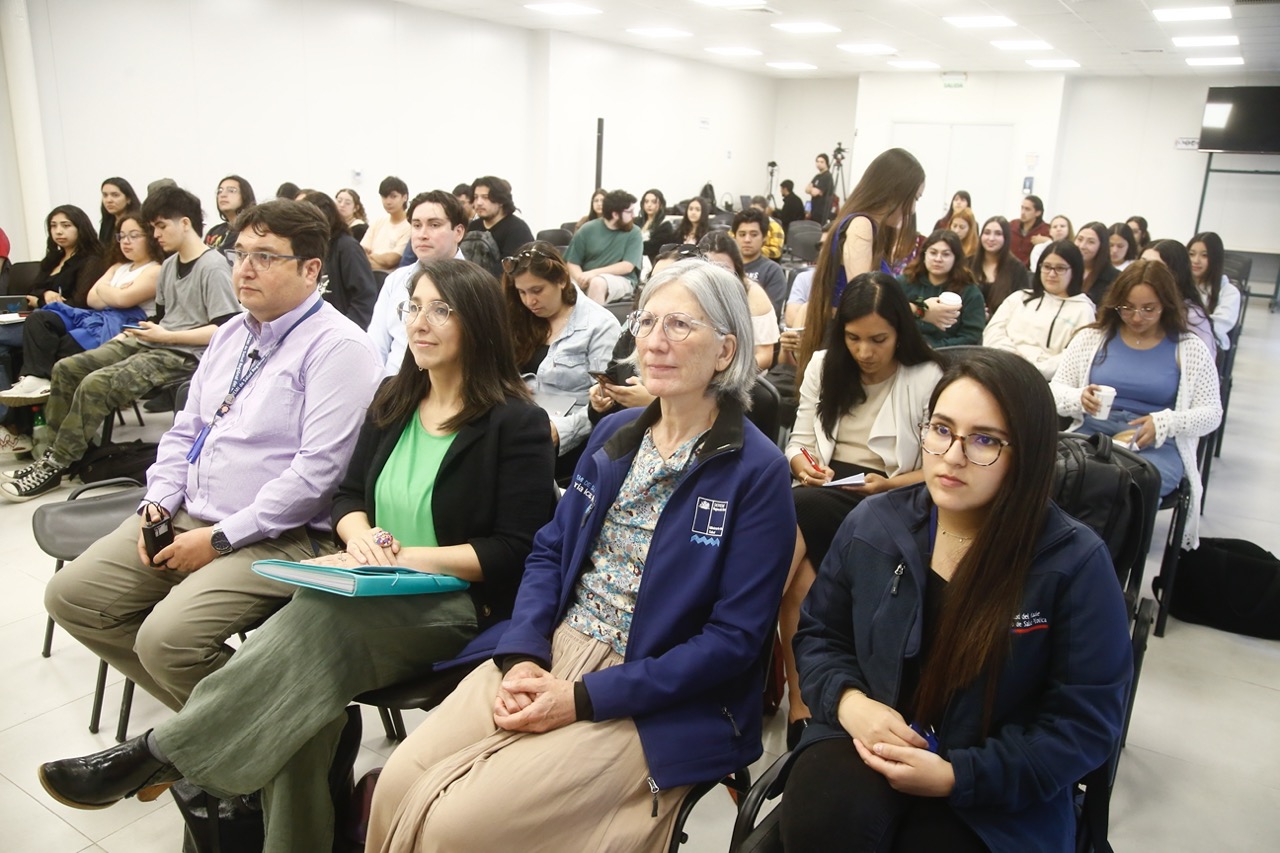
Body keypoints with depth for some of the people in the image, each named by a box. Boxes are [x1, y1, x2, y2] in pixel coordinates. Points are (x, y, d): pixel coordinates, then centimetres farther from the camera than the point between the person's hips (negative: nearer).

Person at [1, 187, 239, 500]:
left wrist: (167, 336, -17)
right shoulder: (169, 265, 16)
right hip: (151, 344, 9)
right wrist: (140, 332, 5)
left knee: (95, 385, -23)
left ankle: (53, 468, -9)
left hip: (183, 355, -9)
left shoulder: (213, 268, -12)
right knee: (66, 368, -1)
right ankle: (56, 452, 3)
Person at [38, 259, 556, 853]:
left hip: (460, 606, -5)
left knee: (319, 621, -32)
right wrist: (360, 536, -7)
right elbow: (348, 495, 17)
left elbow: (516, 552, -12)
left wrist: (409, 555, -18)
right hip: (378, 596, 5)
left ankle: (157, 753, -20)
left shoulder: (517, 424, -8)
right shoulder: (394, 401, 12)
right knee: (300, 683, -26)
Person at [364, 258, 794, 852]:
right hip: (551, 654, 5)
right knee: (398, 786, -10)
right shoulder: (615, 434, 8)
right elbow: (548, 552, 11)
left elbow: (735, 639, -14)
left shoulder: (757, 471, -11)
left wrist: (584, 698, -17)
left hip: (653, 702, -5)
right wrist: (523, 656, -9)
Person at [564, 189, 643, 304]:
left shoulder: (633, 233, 1)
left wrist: (594, 273, -19)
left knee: (597, 283, -35)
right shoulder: (587, 230, 4)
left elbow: (627, 267, -9)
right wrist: (581, 278, -18)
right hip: (588, 280, 2)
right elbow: (572, 263, 5)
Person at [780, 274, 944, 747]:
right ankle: (799, 703, -20)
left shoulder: (927, 378, 0)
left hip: (887, 499, -3)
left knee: (796, 514, -34)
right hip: (823, 487, 4)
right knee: (800, 581, -28)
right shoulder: (824, 365, 14)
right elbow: (800, 438, 15)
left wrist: (888, 485, -17)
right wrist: (801, 462, -8)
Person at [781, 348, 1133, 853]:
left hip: (997, 797, -1)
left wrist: (955, 776, -17)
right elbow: (818, 635, 12)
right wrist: (848, 700, -10)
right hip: (870, 743, 2)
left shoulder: (1075, 563, -11)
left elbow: (1086, 722, -8)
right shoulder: (872, 525, -1)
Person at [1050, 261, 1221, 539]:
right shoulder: (1091, 337, 12)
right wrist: (1079, 399, -14)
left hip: (1157, 446, -1)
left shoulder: (1189, 348, 9)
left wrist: (1164, 422, -14)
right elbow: (1054, 391, 9)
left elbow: (1211, 413, 6)